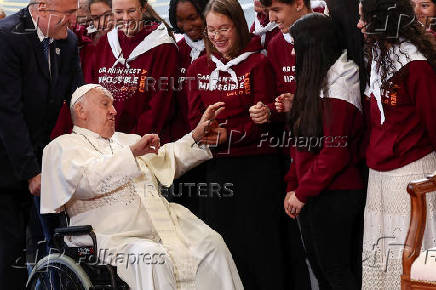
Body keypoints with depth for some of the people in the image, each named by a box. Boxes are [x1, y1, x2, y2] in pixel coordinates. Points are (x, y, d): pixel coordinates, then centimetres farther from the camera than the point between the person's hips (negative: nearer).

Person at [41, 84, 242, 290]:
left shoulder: (124, 141, 32)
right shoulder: (63, 146, 7)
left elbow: (166, 159, 34)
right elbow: (83, 181, -14)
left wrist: (197, 136, 19)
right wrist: (131, 153, -16)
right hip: (114, 239, -7)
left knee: (211, 242, -14)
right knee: (152, 257, -36)